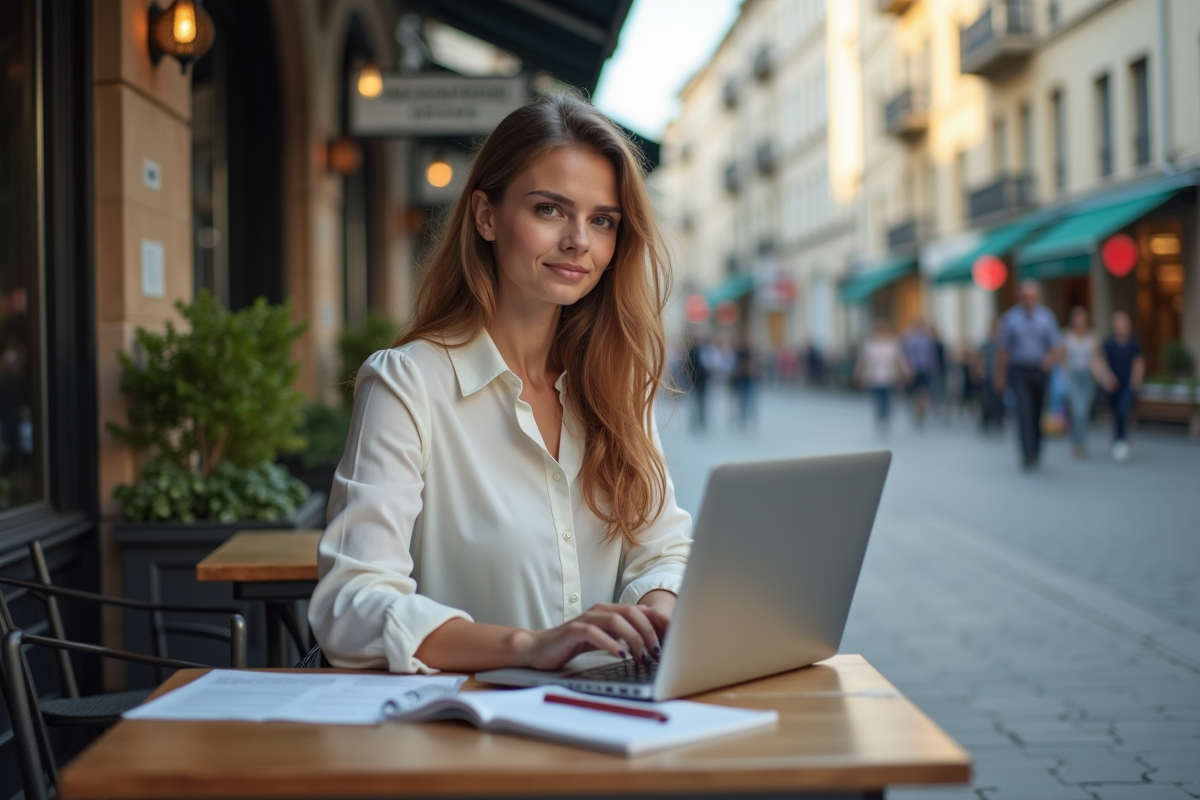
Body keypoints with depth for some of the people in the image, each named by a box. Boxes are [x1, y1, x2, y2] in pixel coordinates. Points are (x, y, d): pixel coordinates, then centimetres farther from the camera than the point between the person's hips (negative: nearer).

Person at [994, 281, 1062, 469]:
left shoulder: (1047, 317, 5)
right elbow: (1003, 349, 4)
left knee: (1038, 412, 10)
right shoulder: (1010, 317, 1)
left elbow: (1055, 345, 1)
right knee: (1024, 410, -17)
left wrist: (1052, 357, -22)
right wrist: (1000, 376, 3)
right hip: (1019, 370, -2)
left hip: (1041, 370, 2)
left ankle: (1036, 451, 29)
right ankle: (1028, 454, -23)